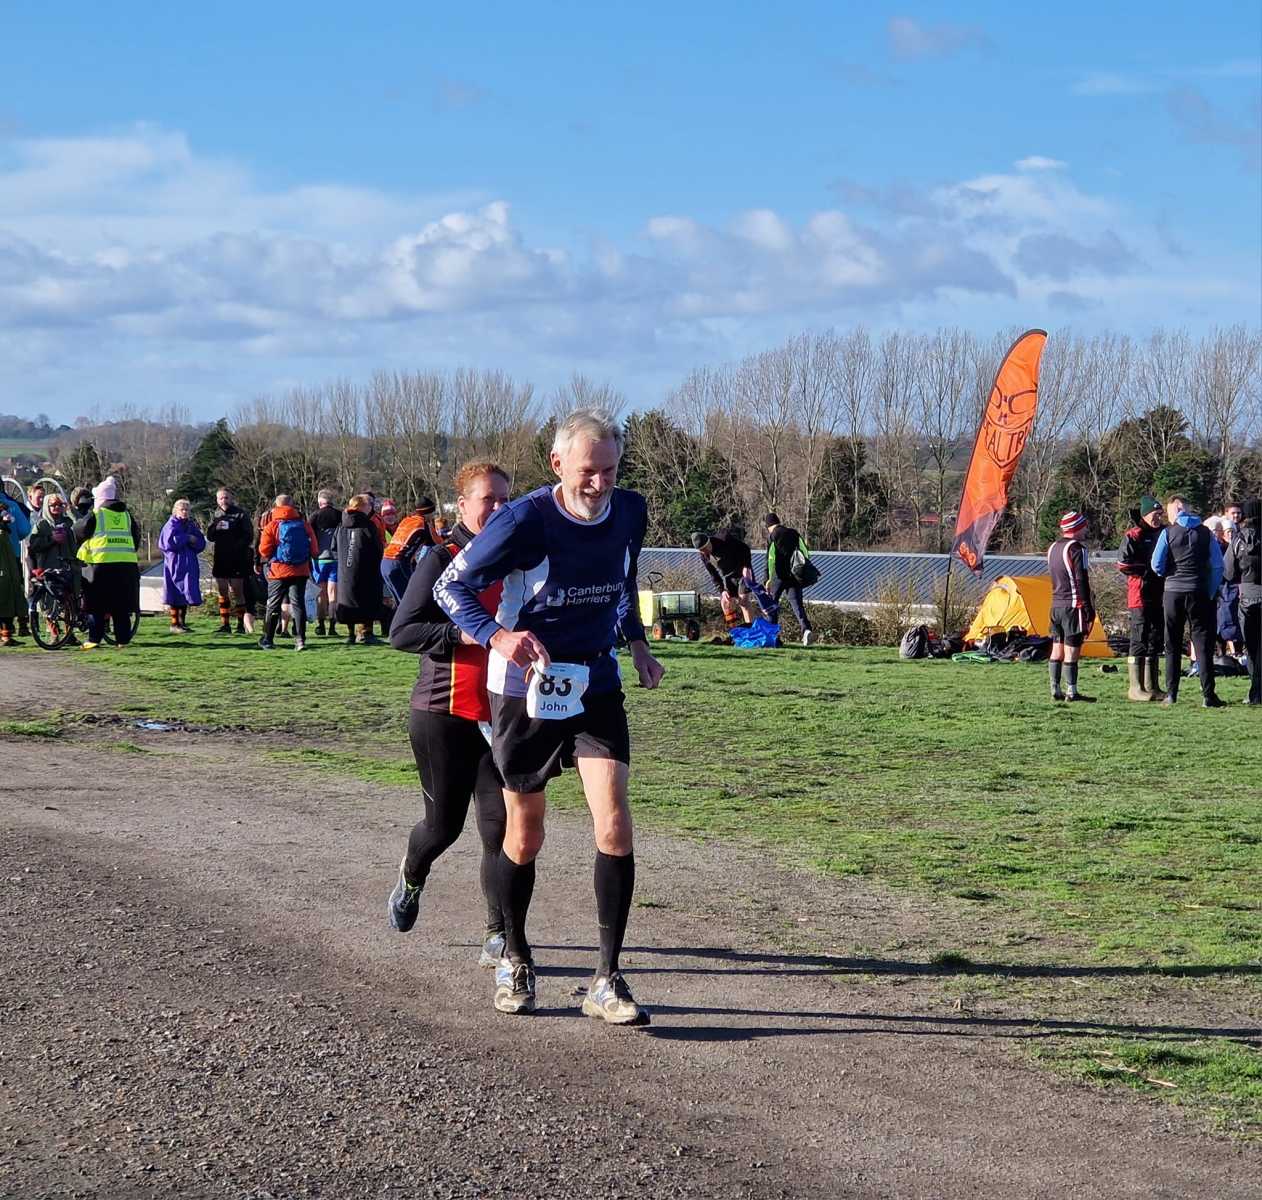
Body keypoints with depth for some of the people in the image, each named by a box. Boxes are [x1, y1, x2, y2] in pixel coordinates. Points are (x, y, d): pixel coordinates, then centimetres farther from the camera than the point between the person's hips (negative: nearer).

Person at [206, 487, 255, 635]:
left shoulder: (241, 514, -3)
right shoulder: (216, 515, 12)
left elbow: (248, 536, -6)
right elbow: (209, 537, 8)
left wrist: (237, 545, -18)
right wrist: (214, 527, -12)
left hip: (237, 560, -5)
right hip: (220, 559, 5)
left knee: (237, 592, -5)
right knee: (222, 592, 6)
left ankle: (241, 624, 2)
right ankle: (225, 624, 11)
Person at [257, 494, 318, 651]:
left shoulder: (271, 526, -6)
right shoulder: (304, 524, 1)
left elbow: (264, 551, -7)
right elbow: (314, 550, 1)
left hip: (278, 572, -2)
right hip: (301, 571, 2)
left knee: (273, 606, 10)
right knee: (298, 604, 4)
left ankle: (267, 640, 16)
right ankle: (300, 640, -4)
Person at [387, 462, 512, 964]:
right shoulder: (442, 559, -6)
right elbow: (401, 631, -11)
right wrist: (464, 634, -21)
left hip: (500, 714, 4)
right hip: (443, 713, -4)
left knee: (500, 822, -6)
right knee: (444, 822, 5)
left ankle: (499, 937, 0)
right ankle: (411, 878, 40)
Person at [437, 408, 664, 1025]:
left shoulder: (630, 512, -4)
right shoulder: (522, 522, -19)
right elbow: (452, 586, -11)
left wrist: (637, 644, 10)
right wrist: (497, 635, -28)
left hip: (596, 686, 3)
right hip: (525, 689, -3)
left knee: (615, 825, -12)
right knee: (525, 835, 8)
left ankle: (606, 980, -4)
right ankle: (514, 960, 31)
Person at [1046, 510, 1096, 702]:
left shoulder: (1053, 548, 13)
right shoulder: (1076, 549, -12)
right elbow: (1082, 583, -15)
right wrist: (1089, 612, -13)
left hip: (1056, 605, 8)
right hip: (1074, 606, -8)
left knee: (1057, 649, 10)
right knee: (1072, 651, -6)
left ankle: (1055, 691, 13)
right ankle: (1072, 692, -5)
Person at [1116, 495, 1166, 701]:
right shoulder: (1133, 536, -7)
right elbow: (1123, 564, -17)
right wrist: (1149, 570, -15)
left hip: (1159, 596, 7)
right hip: (1140, 596, -7)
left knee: (1155, 641, 10)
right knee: (1139, 642, -6)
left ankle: (1151, 686, 16)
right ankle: (1136, 688, -3)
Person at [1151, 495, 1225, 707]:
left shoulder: (1168, 532, -2)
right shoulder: (1206, 533, 2)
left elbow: (1157, 565, -4)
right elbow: (1218, 566, 0)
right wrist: (1211, 592, 8)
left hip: (1173, 592, 0)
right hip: (1199, 593, 0)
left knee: (1172, 645, 9)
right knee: (1203, 644, 1)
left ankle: (1171, 694, 7)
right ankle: (1208, 695, -5)